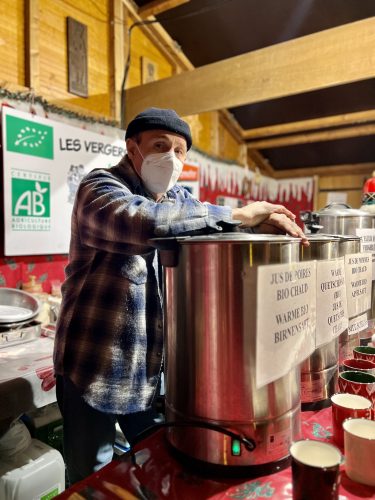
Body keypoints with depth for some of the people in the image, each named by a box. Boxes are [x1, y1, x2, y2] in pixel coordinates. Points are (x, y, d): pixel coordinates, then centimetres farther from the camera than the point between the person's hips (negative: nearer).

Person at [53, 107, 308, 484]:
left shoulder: (178, 198, 9)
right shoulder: (101, 185, -13)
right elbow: (137, 220, -35)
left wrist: (260, 222, -13)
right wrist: (237, 215, -31)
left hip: (153, 367, 6)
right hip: (94, 364, -5)